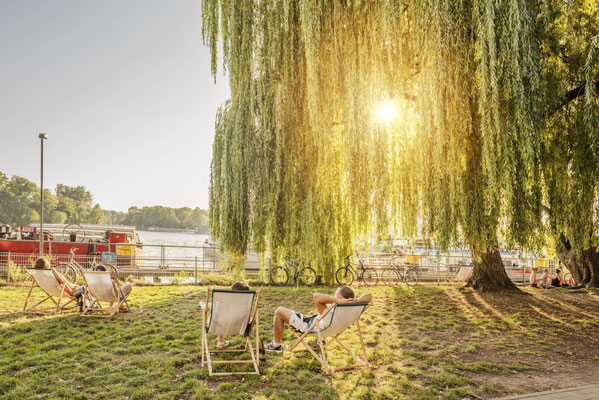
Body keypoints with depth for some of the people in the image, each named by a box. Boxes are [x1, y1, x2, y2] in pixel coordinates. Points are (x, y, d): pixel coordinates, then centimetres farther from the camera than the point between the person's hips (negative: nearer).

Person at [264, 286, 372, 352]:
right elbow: (368, 297, -20)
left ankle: (276, 344, 20)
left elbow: (316, 296, -57)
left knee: (279, 311, 5)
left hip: (307, 326, -7)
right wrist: (357, 300, -39)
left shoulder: (330, 317, -45)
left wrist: (337, 301, -60)